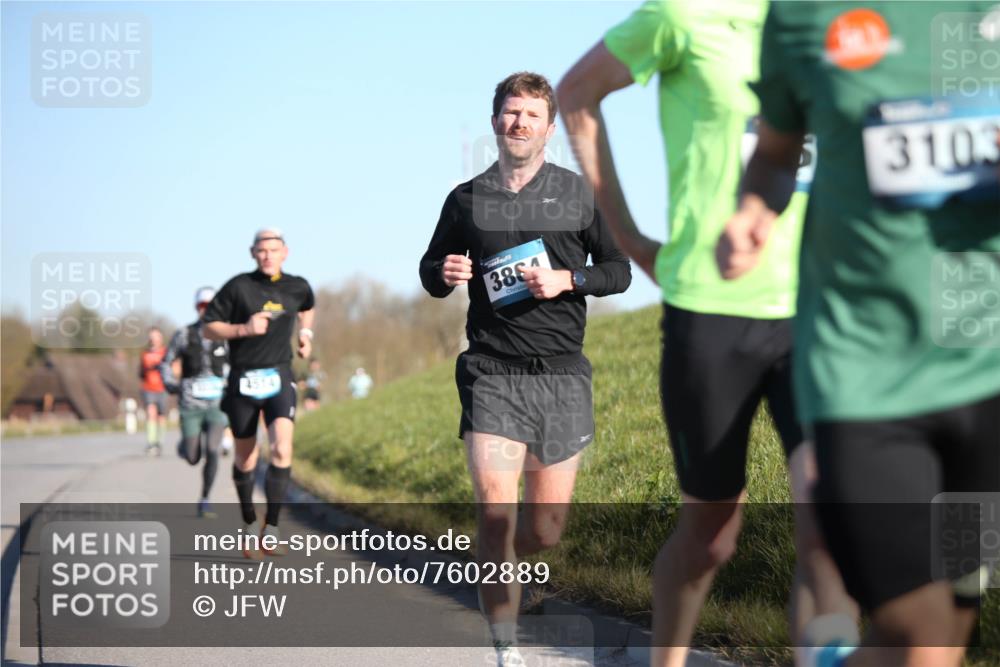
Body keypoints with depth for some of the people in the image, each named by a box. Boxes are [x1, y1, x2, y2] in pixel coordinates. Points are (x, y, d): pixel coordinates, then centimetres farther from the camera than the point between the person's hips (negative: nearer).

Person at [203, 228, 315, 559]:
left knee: (282, 449, -20)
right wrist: (244, 329, -16)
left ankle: (271, 528, -15)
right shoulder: (239, 287, -6)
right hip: (243, 380, -1)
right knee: (245, 460, 8)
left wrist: (305, 333, 16)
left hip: (279, 378, 1)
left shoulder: (297, 287, 5)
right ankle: (249, 523, 31)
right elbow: (210, 327, -4)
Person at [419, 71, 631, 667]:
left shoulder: (580, 194, 7)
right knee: (495, 510, -16)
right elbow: (431, 272, 20)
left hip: (561, 375, 1)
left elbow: (619, 271, 9)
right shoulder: (467, 200, 8)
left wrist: (566, 279, -9)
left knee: (546, 529, 5)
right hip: (492, 372, -1)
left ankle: (494, 569, 40)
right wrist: (443, 274, -4)